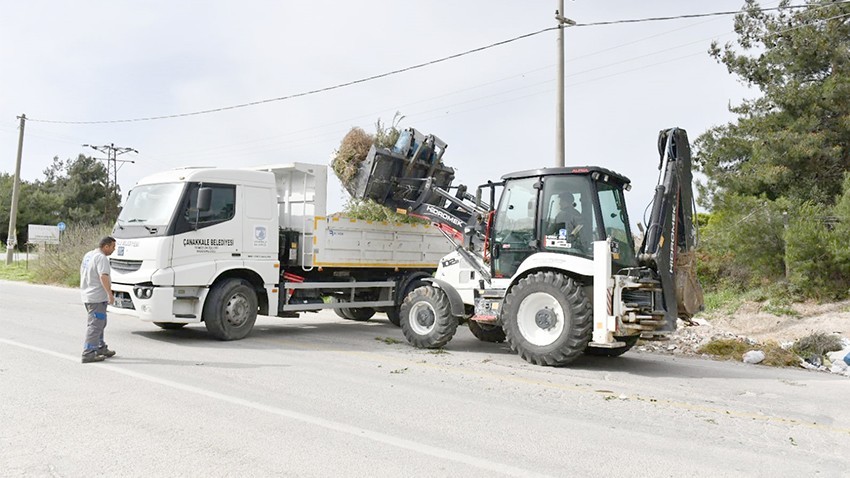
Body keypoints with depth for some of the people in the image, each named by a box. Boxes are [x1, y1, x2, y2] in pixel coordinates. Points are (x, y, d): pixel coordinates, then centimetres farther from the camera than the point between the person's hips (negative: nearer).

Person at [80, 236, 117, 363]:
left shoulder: (88, 255, 14)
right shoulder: (101, 258, -17)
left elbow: (82, 272, 24)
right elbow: (103, 277, -29)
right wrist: (110, 294, -31)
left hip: (87, 295, 10)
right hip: (97, 297, -10)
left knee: (99, 324, 20)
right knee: (95, 325, -6)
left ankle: (101, 349, 30)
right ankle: (88, 354, -6)